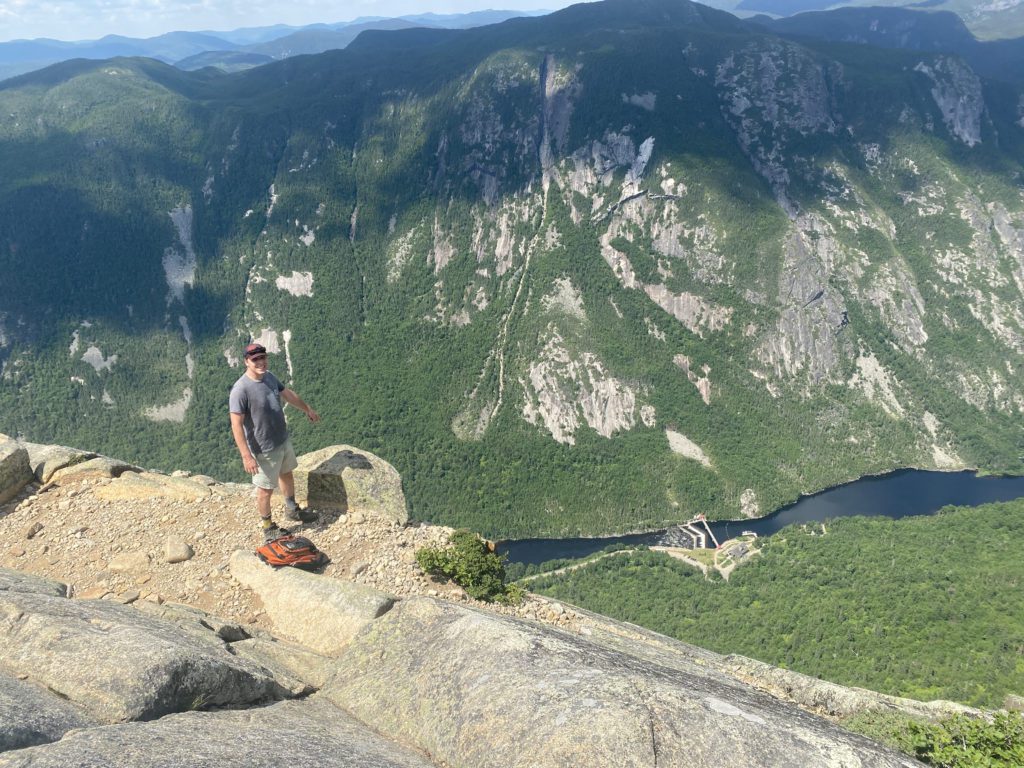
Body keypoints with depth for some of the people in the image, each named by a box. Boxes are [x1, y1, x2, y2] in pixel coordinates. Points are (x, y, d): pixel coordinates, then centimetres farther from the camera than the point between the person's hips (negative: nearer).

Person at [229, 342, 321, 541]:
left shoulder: (269, 377, -3)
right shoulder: (241, 390, -28)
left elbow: (288, 394, 15)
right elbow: (236, 425, -26)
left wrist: (307, 409, 29)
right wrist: (246, 456, -28)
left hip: (283, 440, 8)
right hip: (265, 449, -8)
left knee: (286, 474, 27)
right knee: (266, 489, 10)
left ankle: (292, 510, 50)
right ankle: (268, 527, 31)